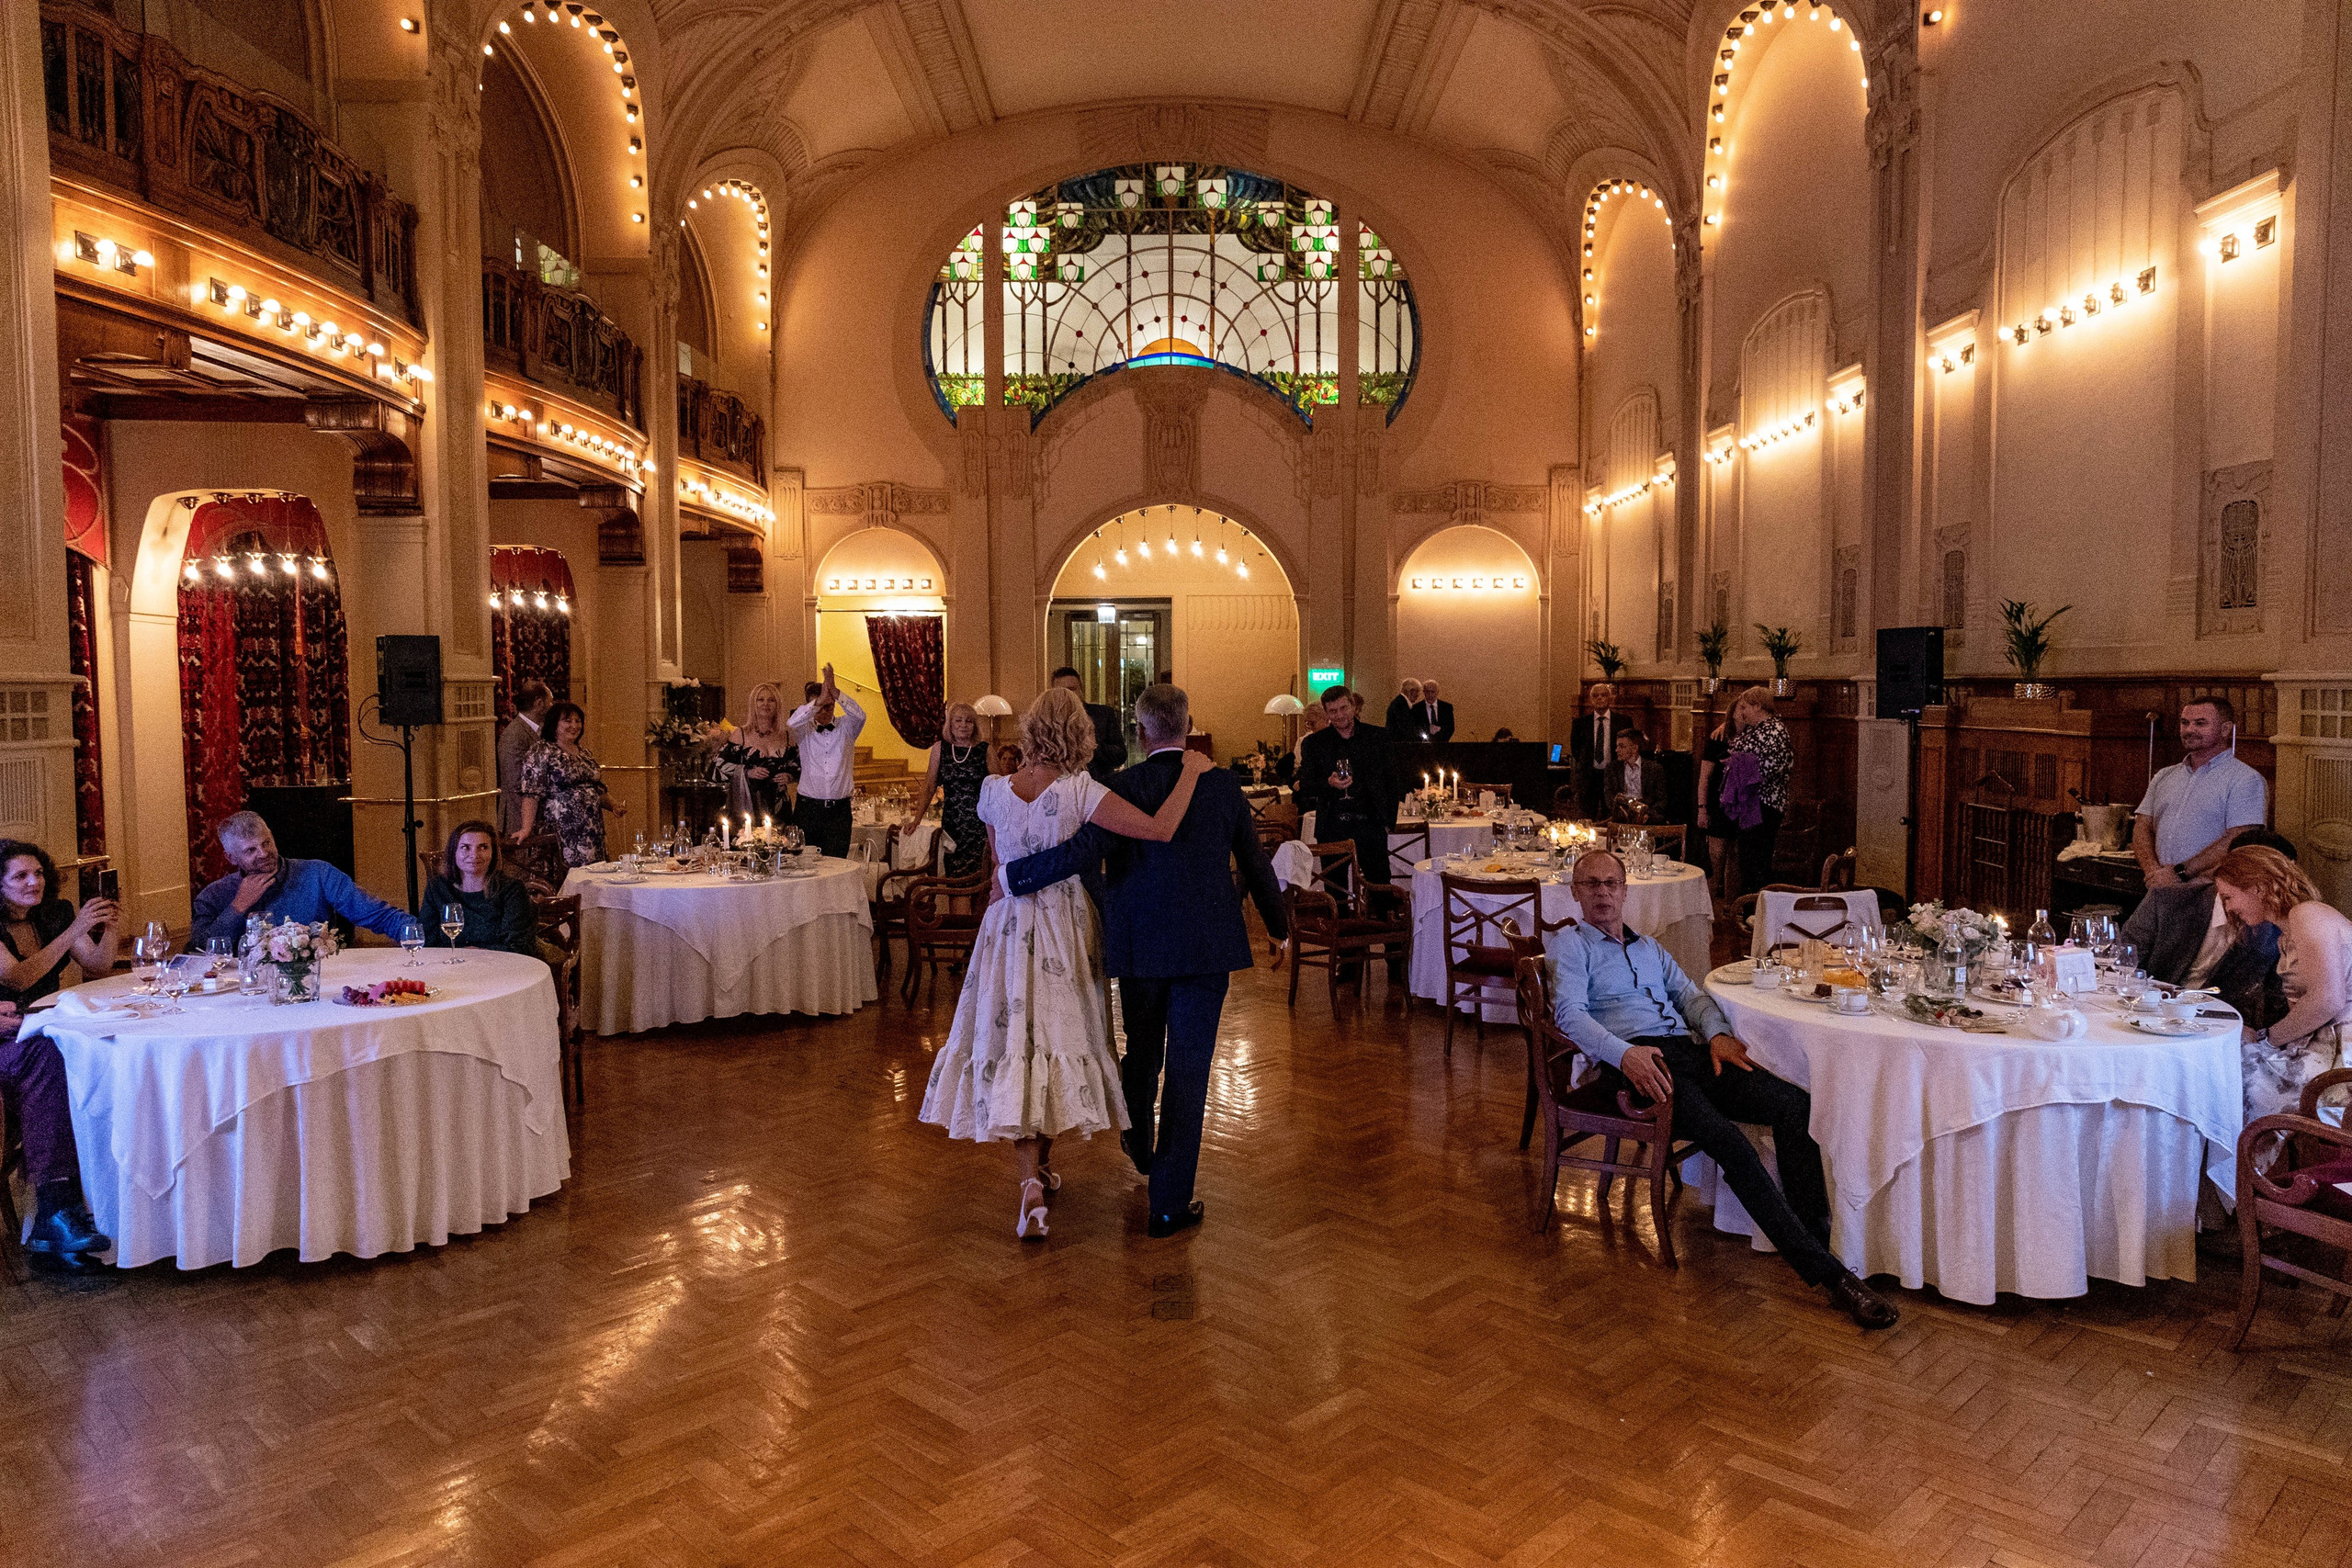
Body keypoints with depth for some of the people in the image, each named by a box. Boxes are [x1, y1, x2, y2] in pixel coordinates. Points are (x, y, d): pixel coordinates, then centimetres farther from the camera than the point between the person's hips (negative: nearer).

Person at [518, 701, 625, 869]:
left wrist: (614, 806, 8)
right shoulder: (542, 752, -4)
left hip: (592, 833, 7)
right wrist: (526, 829, -22)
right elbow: (532, 794, -12)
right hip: (560, 834, -7)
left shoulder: (584, 752, 17)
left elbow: (598, 788, 25)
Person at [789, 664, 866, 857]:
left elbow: (860, 715, -15)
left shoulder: (846, 727, 6)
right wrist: (819, 701, -26)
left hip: (839, 809, 0)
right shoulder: (804, 730, 5)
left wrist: (835, 692, -26)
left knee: (837, 862, -1)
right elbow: (791, 723, -17)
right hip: (808, 807, 0)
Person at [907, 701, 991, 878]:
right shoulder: (940, 749, 7)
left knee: (974, 877, -12)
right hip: (950, 823, 2)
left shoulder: (985, 750, 1)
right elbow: (929, 787, 13)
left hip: (980, 825, -2)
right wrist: (915, 820, 8)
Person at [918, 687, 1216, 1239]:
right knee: (1059, 1031, 16)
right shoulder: (1079, 792, -17)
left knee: (1014, 1037, 5)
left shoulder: (994, 791, -5)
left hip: (1010, 925, 1)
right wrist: (1191, 772, -14)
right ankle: (1045, 1162, 32)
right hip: (1066, 929, -1)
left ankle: (1031, 1181, -9)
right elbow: (1160, 829, -25)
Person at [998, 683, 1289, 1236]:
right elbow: (1255, 863, 5)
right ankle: (1171, 1202, 7)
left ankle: (1140, 1145, 49)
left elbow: (1083, 851, -21)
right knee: (1188, 1067, 3)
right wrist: (1279, 925, 19)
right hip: (1206, 944, 0)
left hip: (1140, 944, 0)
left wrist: (1012, 875, -10)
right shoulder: (1222, 783, -2)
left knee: (1142, 1051, 23)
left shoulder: (1125, 787, -10)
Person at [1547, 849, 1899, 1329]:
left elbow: (1689, 994, 22)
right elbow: (1569, 1014, -5)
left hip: (1690, 1051, 7)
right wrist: (1625, 1053, -22)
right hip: (1629, 1063, -6)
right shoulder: (1567, 944, 10)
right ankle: (1825, 1272, -28)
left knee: (1795, 1104, -19)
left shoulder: (1649, 947, 32)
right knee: (1729, 1141, -30)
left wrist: (1718, 1032, -1)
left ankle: (1817, 1243, -21)